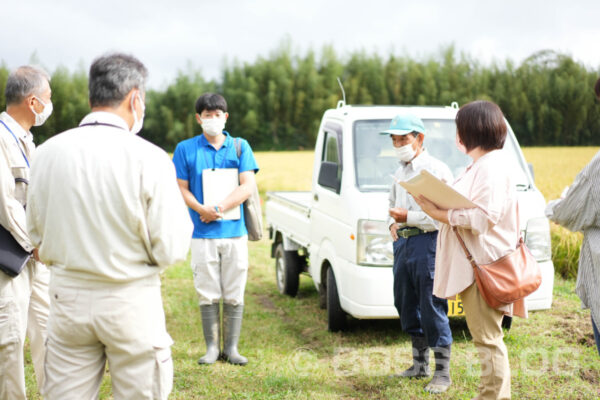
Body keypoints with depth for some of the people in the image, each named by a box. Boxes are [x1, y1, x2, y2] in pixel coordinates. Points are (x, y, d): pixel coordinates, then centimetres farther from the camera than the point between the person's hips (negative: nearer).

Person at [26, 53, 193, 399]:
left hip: (67, 295, 4)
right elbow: (171, 250, -11)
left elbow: (37, 235, 9)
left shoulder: (48, 152, -1)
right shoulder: (150, 159, -14)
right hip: (131, 302, -4)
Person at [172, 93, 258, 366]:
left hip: (235, 231, 1)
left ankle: (231, 348, 13)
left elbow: (248, 186, -1)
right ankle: (212, 347, 13)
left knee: (234, 294, 4)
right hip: (202, 233, -1)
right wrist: (201, 209, -15)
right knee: (208, 294, 3)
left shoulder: (240, 147, 8)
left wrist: (219, 208, -13)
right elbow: (182, 188, 3)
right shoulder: (185, 149, 6)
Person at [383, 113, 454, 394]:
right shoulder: (400, 171, 16)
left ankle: (443, 373, 6)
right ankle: (420, 365, 28)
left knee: (433, 310, -5)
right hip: (402, 243, 9)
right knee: (407, 306, 14)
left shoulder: (436, 170, -10)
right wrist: (392, 223, 10)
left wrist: (408, 217, -18)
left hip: (427, 244, -9)